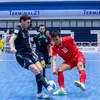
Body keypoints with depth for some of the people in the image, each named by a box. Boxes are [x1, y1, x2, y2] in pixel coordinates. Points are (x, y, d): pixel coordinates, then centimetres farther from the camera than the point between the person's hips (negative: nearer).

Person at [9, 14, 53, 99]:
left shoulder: (26, 30, 14)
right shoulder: (18, 29, -11)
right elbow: (12, 39, -30)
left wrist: (32, 52, 30)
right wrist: (12, 48, -50)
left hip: (29, 53, 7)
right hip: (21, 55, -7)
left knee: (40, 70, -4)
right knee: (36, 71, -22)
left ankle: (40, 93, 5)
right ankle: (47, 86, -17)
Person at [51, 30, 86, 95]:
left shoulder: (68, 39, -19)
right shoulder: (54, 48, -14)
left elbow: (75, 45, 3)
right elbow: (54, 59, -24)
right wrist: (54, 69, -39)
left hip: (77, 56, -4)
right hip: (69, 61, 4)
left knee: (80, 65, -36)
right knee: (59, 70, -13)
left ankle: (82, 84, -57)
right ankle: (62, 89, -3)